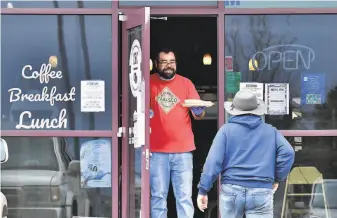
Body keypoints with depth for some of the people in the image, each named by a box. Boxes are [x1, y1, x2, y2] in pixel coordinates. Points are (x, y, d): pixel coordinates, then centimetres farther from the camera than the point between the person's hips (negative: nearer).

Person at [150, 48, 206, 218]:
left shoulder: (186, 83, 6)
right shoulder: (149, 83, 2)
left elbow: (198, 114, 5)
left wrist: (199, 111, -18)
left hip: (183, 149, 1)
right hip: (157, 150, -1)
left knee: (184, 196, 2)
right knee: (158, 196, 5)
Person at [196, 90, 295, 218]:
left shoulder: (227, 130, 5)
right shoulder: (270, 131, 11)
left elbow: (214, 160, -4)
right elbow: (287, 153, 0)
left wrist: (203, 189, -3)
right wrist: (277, 178, 13)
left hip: (231, 190, 0)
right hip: (261, 193, 0)